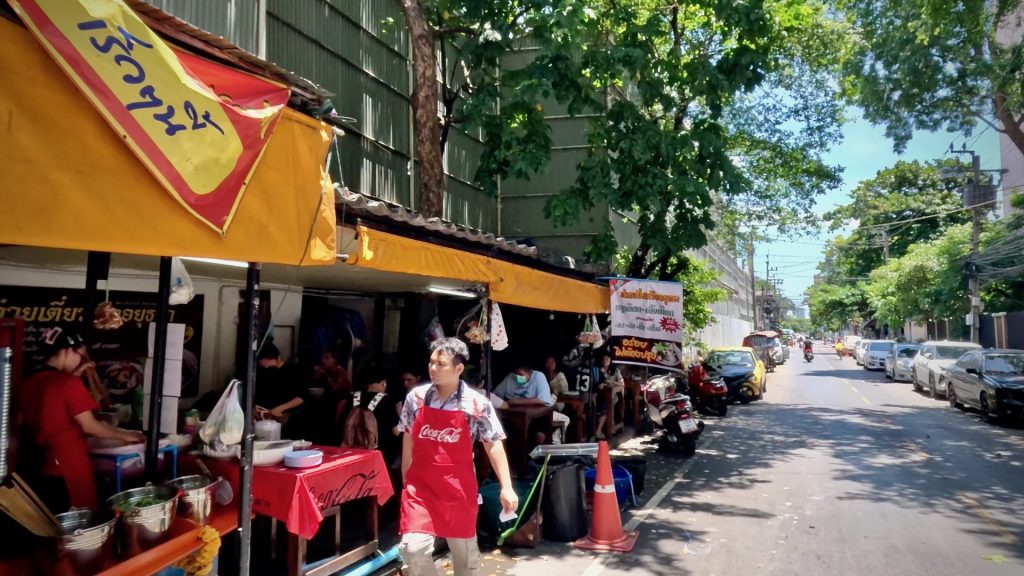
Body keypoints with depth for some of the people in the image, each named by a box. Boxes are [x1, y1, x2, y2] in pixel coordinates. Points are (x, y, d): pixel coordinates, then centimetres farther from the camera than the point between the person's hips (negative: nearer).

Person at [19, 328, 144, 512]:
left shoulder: (29, 383, 4)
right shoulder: (70, 383, -16)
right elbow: (89, 426, -14)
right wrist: (124, 435, -4)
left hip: (39, 466, 7)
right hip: (69, 467, -7)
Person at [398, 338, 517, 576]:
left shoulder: (477, 404, -9)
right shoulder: (416, 397, -2)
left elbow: (493, 445, -5)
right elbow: (408, 441, 9)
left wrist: (506, 487, -12)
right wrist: (406, 481, 13)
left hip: (458, 489, -1)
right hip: (420, 486, 1)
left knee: (464, 550, 13)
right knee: (413, 547, -10)